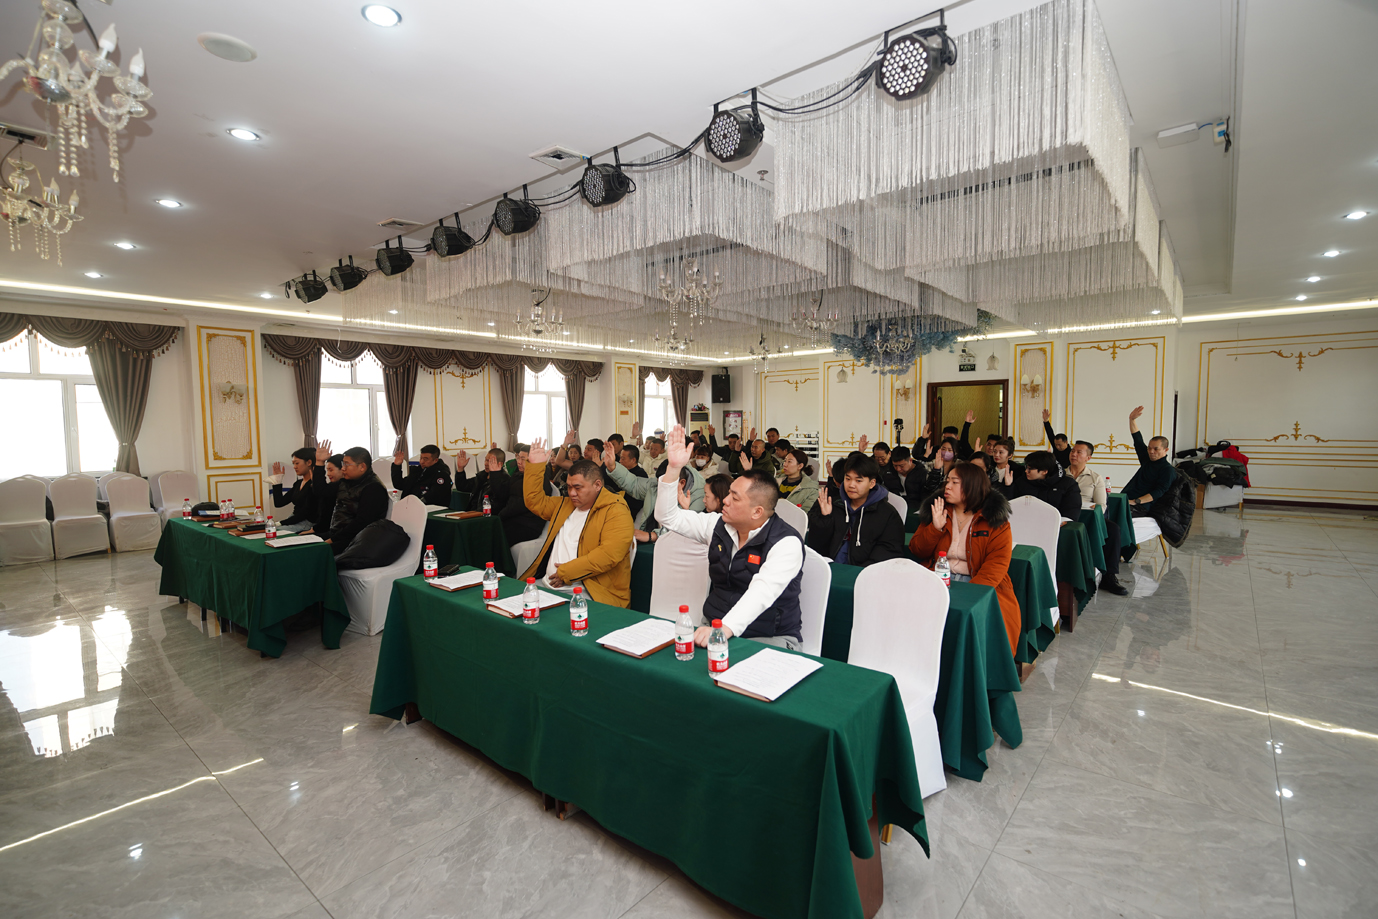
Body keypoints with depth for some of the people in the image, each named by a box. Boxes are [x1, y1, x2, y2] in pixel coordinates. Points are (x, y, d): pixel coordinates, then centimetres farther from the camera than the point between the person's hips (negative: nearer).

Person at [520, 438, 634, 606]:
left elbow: (610, 553, -19)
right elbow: (535, 501, 31)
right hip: (548, 584, 8)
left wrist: (567, 573, -16)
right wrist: (534, 465, 22)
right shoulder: (565, 504, 21)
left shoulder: (615, 511, -7)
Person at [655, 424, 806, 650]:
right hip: (715, 628, 6)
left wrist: (725, 629, -45)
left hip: (770, 638, -5)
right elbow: (668, 517, 7)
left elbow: (761, 594, -30)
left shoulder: (786, 543, -15)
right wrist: (674, 467, -6)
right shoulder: (719, 525, 5)